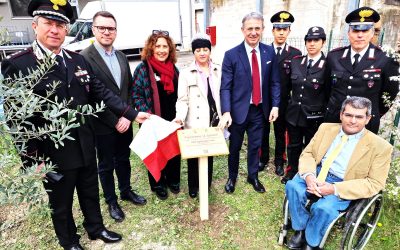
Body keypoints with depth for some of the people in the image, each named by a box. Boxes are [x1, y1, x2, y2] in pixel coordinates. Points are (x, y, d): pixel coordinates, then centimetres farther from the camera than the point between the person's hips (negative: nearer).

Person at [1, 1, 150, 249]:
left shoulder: (78, 60, 3)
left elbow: (101, 93, 4)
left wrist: (133, 113, -3)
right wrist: (32, 159, -13)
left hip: (85, 146, 5)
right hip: (53, 153, -4)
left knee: (91, 193, 23)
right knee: (61, 203, 17)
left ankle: (96, 228, 47)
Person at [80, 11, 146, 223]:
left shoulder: (121, 56, 8)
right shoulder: (84, 58, -14)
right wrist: (114, 121, -16)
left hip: (124, 122, 6)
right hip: (103, 126, -5)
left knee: (123, 160, 21)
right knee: (106, 165, 13)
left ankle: (126, 191, 42)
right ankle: (111, 201, 32)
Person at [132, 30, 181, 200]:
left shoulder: (173, 68, 6)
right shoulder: (143, 68, -10)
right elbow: (135, 94, -10)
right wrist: (147, 114, -20)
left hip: (173, 120, 5)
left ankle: (173, 180, 36)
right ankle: (158, 185, 30)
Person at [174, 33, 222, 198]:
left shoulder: (218, 71, 6)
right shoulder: (186, 73, -4)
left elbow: (223, 94, 9)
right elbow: (182, 100, -7)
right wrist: (180, 117, -23)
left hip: (213, 121, 3)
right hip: (194, 123, -2)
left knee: (209, 153, 14)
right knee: (193, 155, 8)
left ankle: (207, 185, 32)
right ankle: (193, 187, 28)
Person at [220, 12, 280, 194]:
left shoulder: (269, 52, 1)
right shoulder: (231, 55, -9)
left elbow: (274, 82, 5)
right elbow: (225, 87, -12)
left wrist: (275, 105, -4)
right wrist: (226, 112, -21)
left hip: (260, 109, 3)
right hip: (239, 109, -2)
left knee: (255, 145, 16)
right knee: (235, 146, 14)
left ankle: (253, 176, 38)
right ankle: (232, 177, 36)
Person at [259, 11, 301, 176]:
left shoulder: (296, 54, -2)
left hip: (283, 102, 0)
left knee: (281, 133, 13)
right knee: (263, 131, 13)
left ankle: (279, 161, 31)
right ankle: (263, 158, 32)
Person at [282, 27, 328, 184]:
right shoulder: (296, 61, 1)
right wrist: (288, 104, 10)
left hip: (315, 117, -3)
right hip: (294, 113, 4)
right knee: (293, 146, 18)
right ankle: (291, 173, 38)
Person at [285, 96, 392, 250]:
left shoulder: (380, 146, -5)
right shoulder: (326, 128, 6)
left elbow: (374, 183, -8)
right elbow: (307, 153, 6)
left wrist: (335, 189, -21)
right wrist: (308, 175, -18)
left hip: (343, 187, -3)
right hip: (316, 174, 4)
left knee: (323, 208, -31)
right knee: (293, 186, -26)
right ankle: (300, 230, -1)